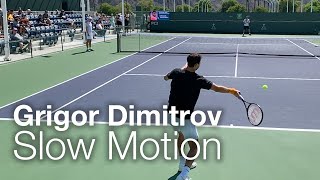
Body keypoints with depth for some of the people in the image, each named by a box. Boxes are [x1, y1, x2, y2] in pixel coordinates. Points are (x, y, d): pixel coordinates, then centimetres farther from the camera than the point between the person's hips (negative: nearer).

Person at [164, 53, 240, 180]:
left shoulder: (176, 73, -4)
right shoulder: (198, 80, -17)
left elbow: (165, 78, 19)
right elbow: (217, 88, -12)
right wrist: (232, 91, 5)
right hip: (185, 118, -7)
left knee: (181, 135, 33)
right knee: (194, 148, -1)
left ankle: (183, 164, 44)